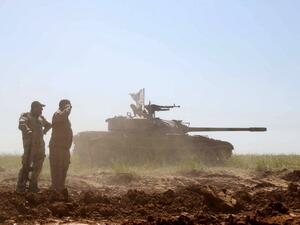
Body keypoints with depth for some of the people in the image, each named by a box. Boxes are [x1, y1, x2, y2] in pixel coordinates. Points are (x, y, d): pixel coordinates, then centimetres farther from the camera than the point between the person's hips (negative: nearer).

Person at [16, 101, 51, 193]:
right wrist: (28, 131, -37)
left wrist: (44, 132, 21)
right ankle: (20, 187, -7)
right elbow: (21, 125, -21)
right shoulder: (25, 116, 0)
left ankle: (33, 186, 15)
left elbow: (48, 125, 38)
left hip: (40, 145, 7)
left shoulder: (41, 118, 19)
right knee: (26, 165, -11)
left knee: (38, 166, 7)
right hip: (30, 144, -7)